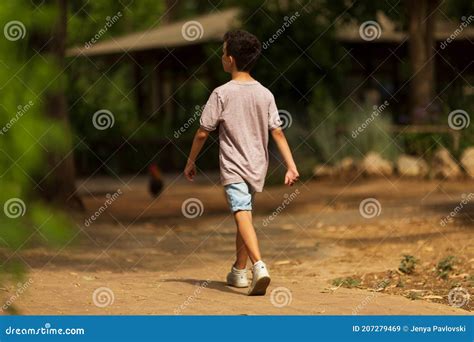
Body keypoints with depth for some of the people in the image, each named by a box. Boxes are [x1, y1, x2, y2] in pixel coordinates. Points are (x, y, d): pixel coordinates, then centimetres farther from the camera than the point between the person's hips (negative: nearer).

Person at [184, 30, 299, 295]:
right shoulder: (265, 94, 4)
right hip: (257, 167, 6)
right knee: (245, 215, 20)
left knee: (243, 216, -17)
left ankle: (259, 265, -38)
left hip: (233, 168, -6)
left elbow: (203, 133, -5)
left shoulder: (222, 94, -9)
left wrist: (191, 162, 8)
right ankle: (239, 271, 30)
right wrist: (291, 166, -3)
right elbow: (278, 132, -1)